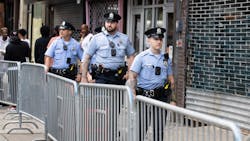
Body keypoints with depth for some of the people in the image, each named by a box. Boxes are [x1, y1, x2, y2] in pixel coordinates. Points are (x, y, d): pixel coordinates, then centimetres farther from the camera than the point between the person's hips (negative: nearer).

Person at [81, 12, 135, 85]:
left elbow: (131, 56, 16)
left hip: (119, 77, 2)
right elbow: (86, 58, 4)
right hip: (102, 77, -2)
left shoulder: (125, 38, 9)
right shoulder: (96, 38, 3)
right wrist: (84, 77, 0)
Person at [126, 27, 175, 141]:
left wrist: (172, 99, 6)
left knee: (159, 127, 2)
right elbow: (132, 76, -5)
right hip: (144, 96, -3)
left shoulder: (166, 58, 11)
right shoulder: (142, 57, -1)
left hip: (161, 97, 3)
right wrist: (133, 94, -18)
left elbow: (171, 80, 15)